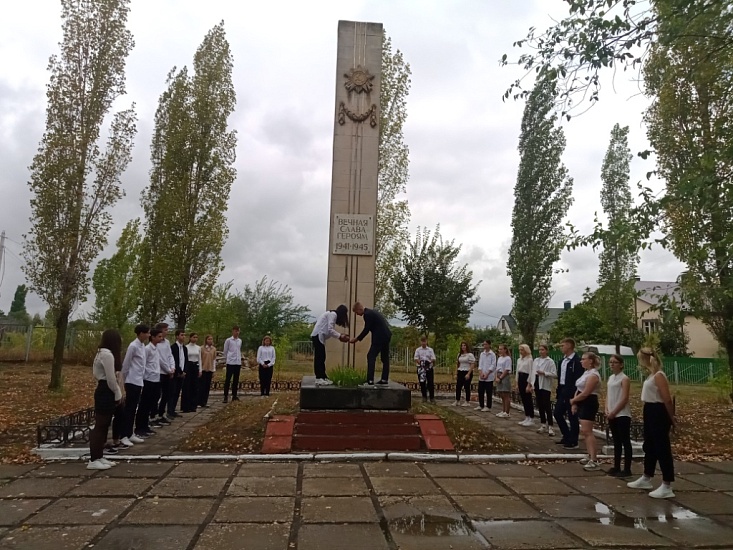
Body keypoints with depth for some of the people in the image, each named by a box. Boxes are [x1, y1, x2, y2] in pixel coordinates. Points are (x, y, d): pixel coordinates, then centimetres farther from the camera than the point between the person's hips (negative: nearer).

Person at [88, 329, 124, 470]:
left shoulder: (102, 353, 14)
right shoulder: (107, 354, -18)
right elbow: (111, 378, -20)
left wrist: (117, 393, 12)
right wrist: (117, 394, -7)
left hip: (104, 391, 11)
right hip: (106, 392, -11)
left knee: (103, 425, 14)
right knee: (100, 426, -5)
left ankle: (99, 457, 21)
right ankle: (93, 460, 0)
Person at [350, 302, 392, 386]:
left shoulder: (367, 314, -13)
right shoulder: (372, 312, 17)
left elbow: (366, 330, -13)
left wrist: (356, 339, -4)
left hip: (380, 337, -10)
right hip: (386, 335, 10)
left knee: (371, 356, -8)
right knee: (385, 357, 14)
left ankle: (370, 381, -13)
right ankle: (385, 379, 19)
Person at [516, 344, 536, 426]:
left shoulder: (529, 360, -12)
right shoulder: (519, 360, 11)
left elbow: (531, 373, -14)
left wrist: (529, 385, -17)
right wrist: (517, 383, 13)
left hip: (526, 379, -8)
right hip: (520, 379, 8)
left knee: (528, 400, -3)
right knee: (524, 400, 11)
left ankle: (531, 419, 5)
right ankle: (527, 418, 18)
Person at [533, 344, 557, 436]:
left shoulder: (550, 361, -7)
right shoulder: (536, 360, 10)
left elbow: (554, 374, -12)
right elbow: (532, 372, 12)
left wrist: (544, 373, -20)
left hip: (545, 386, -6)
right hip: (537, 385, 6)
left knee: (547, 406, -6)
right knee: (540, 405, 10)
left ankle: (550, 427, -2)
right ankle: (543, 425, 20)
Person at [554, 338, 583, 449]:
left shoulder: (576, 361, -15)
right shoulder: (563, 360, 12)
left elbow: (578, 379, -18)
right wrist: (558, 392, 15)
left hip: (571, 393, -9)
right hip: (562, 391, 9)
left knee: (572, 417, 2)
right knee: (557, 414, 13)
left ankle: (573, 442, 14)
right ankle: (567, 436, 29)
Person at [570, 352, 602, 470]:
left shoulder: (593, 375, -17)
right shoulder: (586, 373, 13)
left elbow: (585, 393, -21)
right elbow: (578, 389, 13)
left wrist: (573, 400, -6)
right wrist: (574, 403, 3)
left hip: (589, 404, -10)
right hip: (582, 404, 10)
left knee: (587, 431, -11)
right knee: (585, 431, 13)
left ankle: (594, 460, -9)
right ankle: (591, 456, 21)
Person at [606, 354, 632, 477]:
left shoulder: (624, 379, -10)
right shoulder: (610, 378, 13)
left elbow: (624, 399, -15)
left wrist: (614, 412, -14)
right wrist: (607, 410, 0)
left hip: (622, 415, -7)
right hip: (612, 415, 8)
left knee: (625, 442, -2)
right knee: (616, 442, 13)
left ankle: (627, 469, 3)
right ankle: (616, 467, 19)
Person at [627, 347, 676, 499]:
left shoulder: (659, 375, -18)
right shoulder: (651, 375, 12)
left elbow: (667, 399, -20)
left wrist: (671, 418, -12)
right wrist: (670, 417, 12)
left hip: (658, 413, -11)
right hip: (650, 412, 11)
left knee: (662, 448, -3)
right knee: (649, 447, 19)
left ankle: (667, 487, 4)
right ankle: (646, 479, 32)